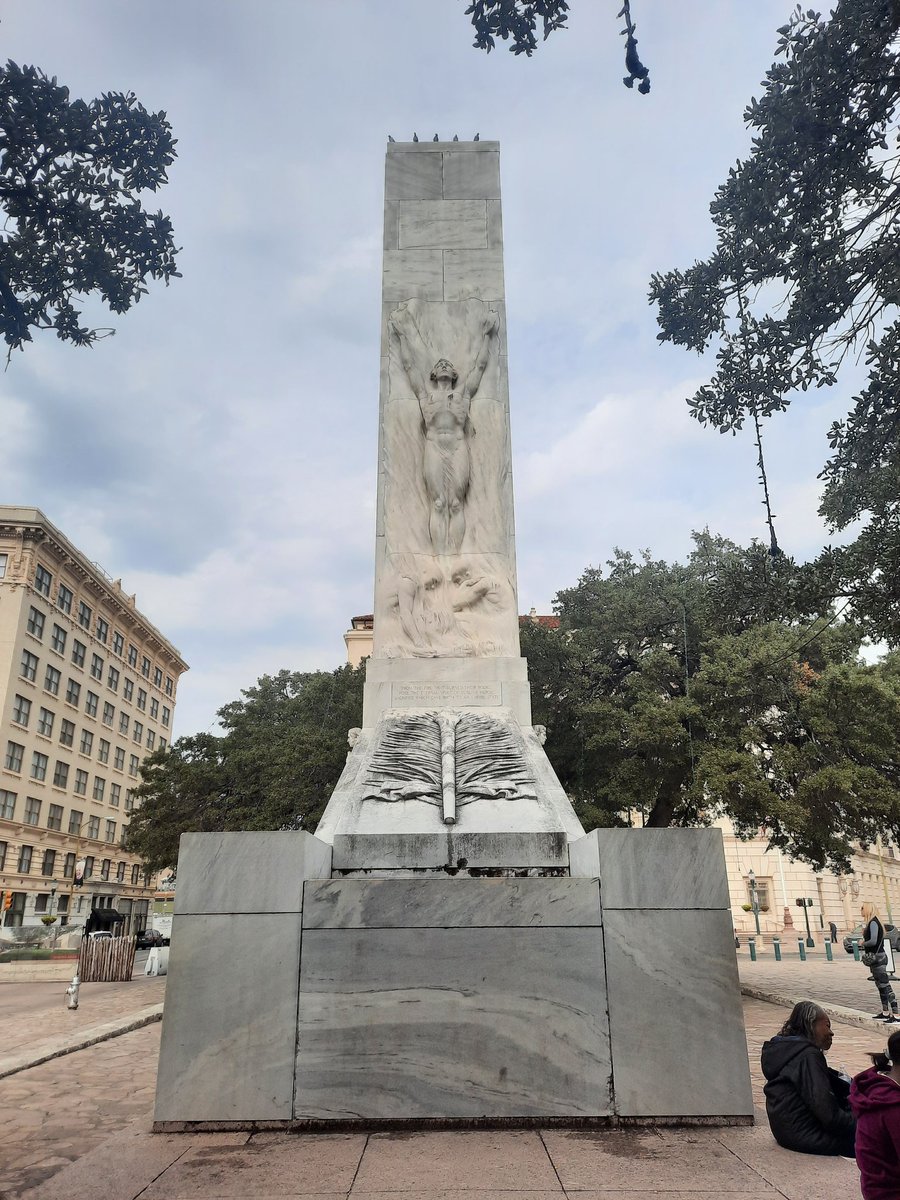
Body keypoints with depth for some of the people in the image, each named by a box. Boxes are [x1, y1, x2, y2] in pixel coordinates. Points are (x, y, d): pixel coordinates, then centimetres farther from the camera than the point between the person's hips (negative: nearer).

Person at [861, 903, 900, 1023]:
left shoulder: (873, 923, -17)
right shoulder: (872, 923, 13)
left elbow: (873, 941, -25)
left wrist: (863, 943, -9)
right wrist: (865, 934, 8)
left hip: (877, 958, -11)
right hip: (875, 958, 11)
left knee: (885, 986, -10)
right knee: (881, 986, 16)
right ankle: (885, 1012, 24)